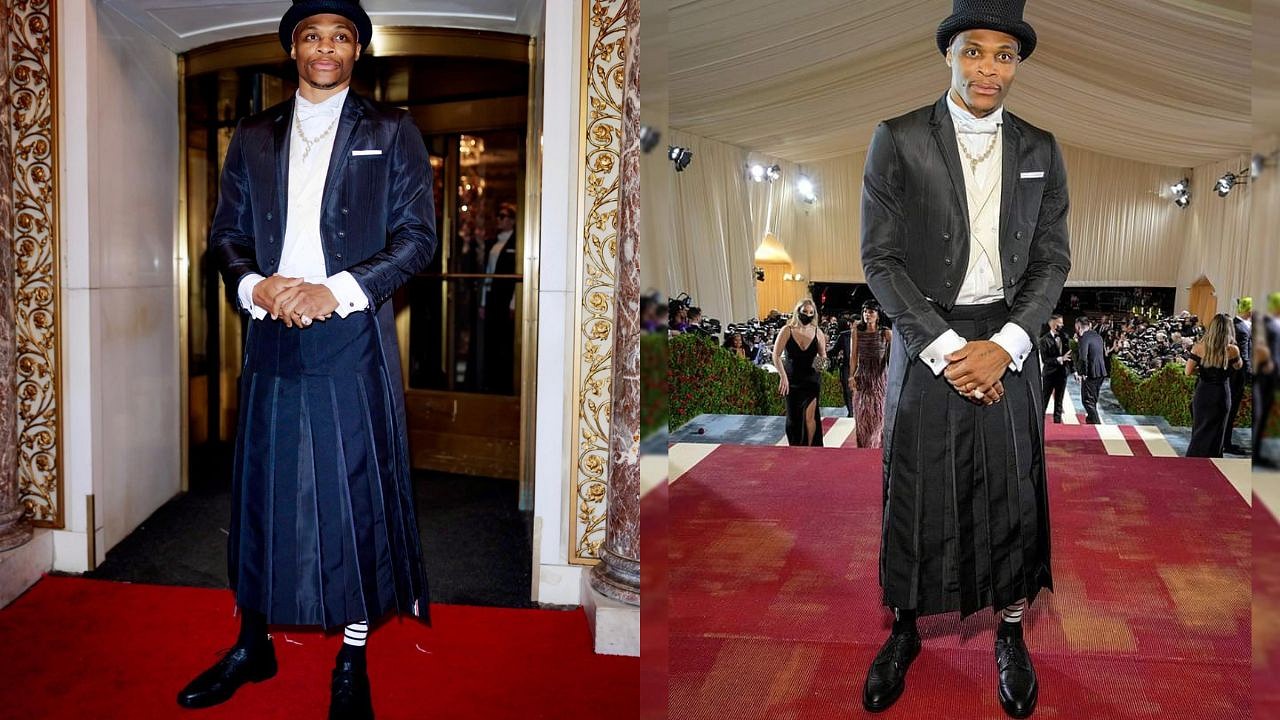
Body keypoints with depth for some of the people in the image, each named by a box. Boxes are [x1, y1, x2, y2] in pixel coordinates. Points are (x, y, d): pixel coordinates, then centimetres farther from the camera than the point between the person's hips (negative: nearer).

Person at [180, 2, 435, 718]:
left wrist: (337, 290, -15)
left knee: (356, 497, 2)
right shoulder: (253, 137, 15)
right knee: (263, 493, 10)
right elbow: (227, 234, 13)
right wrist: (256, 287, -9)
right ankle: (253, 646, 28)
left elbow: (418, 237, -3)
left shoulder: (392, 133, 5)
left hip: (353, 339, -3)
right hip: (273, 338, 3)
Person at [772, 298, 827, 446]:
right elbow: (776, 356, -11)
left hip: (811, 379, 0)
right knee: (793, 418, 7)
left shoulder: (817, 332, -2)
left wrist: (823, 359, -10)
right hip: (792, 379, 0)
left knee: (809, 416, -10)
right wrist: (783, 376, -21)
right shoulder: (787, 330, -8)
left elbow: (822, 356, 12)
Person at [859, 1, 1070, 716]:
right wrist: (945, 348, -13)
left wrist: (1003, 346, -10)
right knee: (916, 496, 7)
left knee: (1012, 495, 10)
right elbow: (881, 259, -7)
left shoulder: (1040, 150, 5)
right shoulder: (898, 140, -4)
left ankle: (1011, 633, 29)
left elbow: (1053, 260, 4)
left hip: (1009, 346, 2)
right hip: (926, 345, -2)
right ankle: (906, 630, 27)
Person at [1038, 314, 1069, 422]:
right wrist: (1060, 359, -27)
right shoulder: (1044, 339, -12)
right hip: (1050, 374, -5)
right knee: (1044, 401, 1)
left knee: (1059, 401, 13)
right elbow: (1044, 359, -18)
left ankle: (1057, 422, 21)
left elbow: (1066, 353, 11)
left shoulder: (1064, 337, 4)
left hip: (1062, 373, 5)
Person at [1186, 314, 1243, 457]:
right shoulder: (1232, 349, -13)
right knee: (1214, 432, 12)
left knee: (1200, 430, 17)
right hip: (1221, 395, -1)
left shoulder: (1199, 347, -11)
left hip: (1202, 393, 1)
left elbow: (1188, 371, -9)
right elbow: (1238, 366, 9)